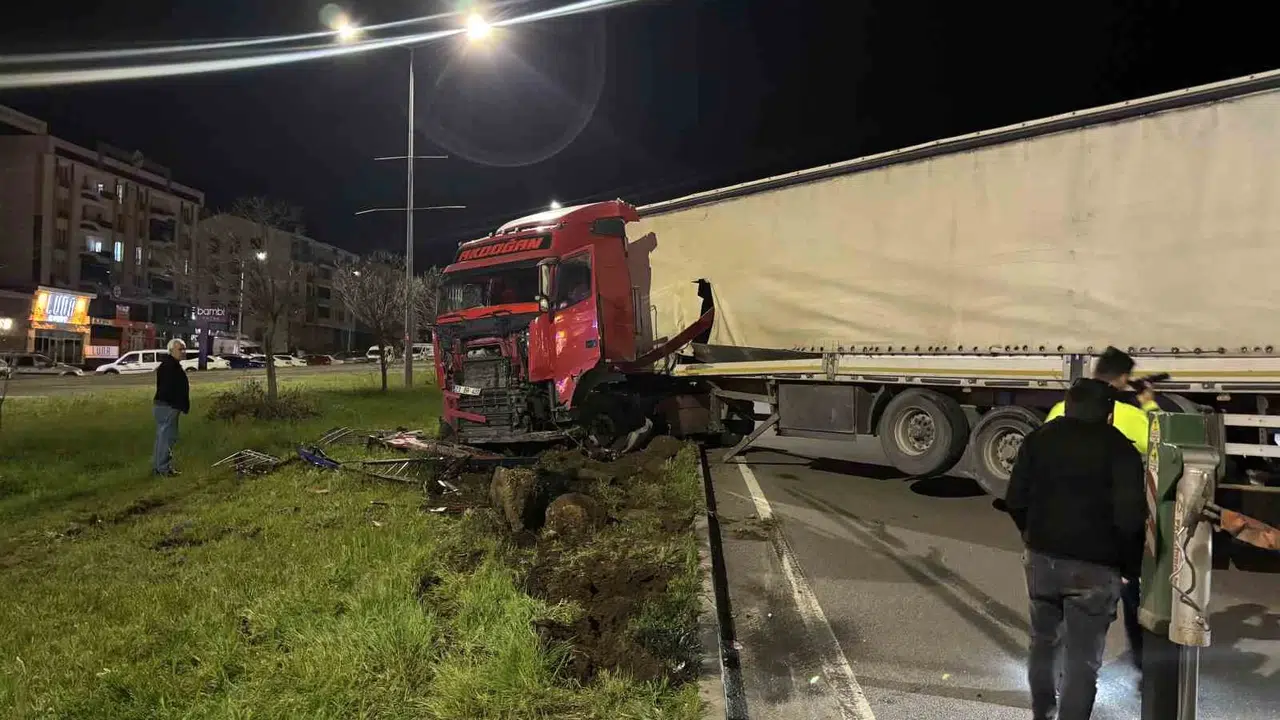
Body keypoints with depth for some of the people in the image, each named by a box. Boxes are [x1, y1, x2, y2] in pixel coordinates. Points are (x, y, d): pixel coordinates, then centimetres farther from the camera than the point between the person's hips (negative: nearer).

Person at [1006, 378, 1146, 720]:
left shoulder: (1039, 438, 3)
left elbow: (1015, 500, 3)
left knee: (1043, 641, 24)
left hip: (1042, 557, 4)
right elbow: (1129, 517, -15)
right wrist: (1129, 566, 0)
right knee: (1082, 659, 6)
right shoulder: (1120, 448, -8)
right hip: (1093, 566, -4)